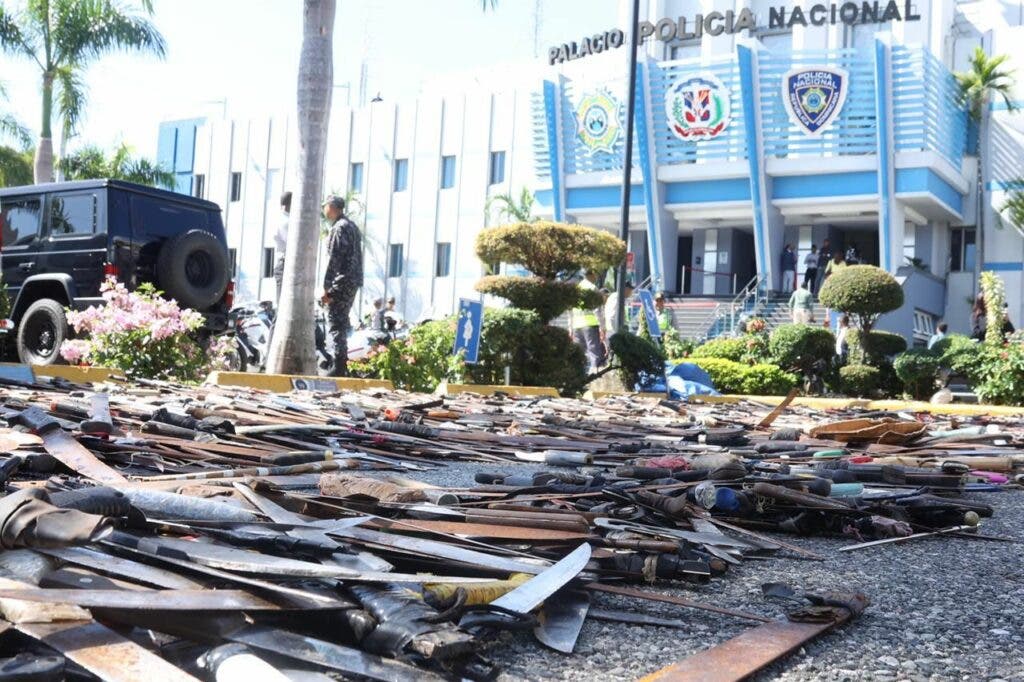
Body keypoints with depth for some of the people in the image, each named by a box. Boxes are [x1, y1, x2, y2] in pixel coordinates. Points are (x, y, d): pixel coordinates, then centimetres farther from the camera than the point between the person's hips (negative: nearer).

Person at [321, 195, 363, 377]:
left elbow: (334, 259, -17)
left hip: (341, 282, -10)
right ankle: (342, 365, 20)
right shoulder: (352, 226, 19)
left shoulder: (339, 228, -11)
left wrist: (327, 287, -18)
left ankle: (339, 367, -13)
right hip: (353, 282, 10)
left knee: (335, 324, -10)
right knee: (342, 323, 15)